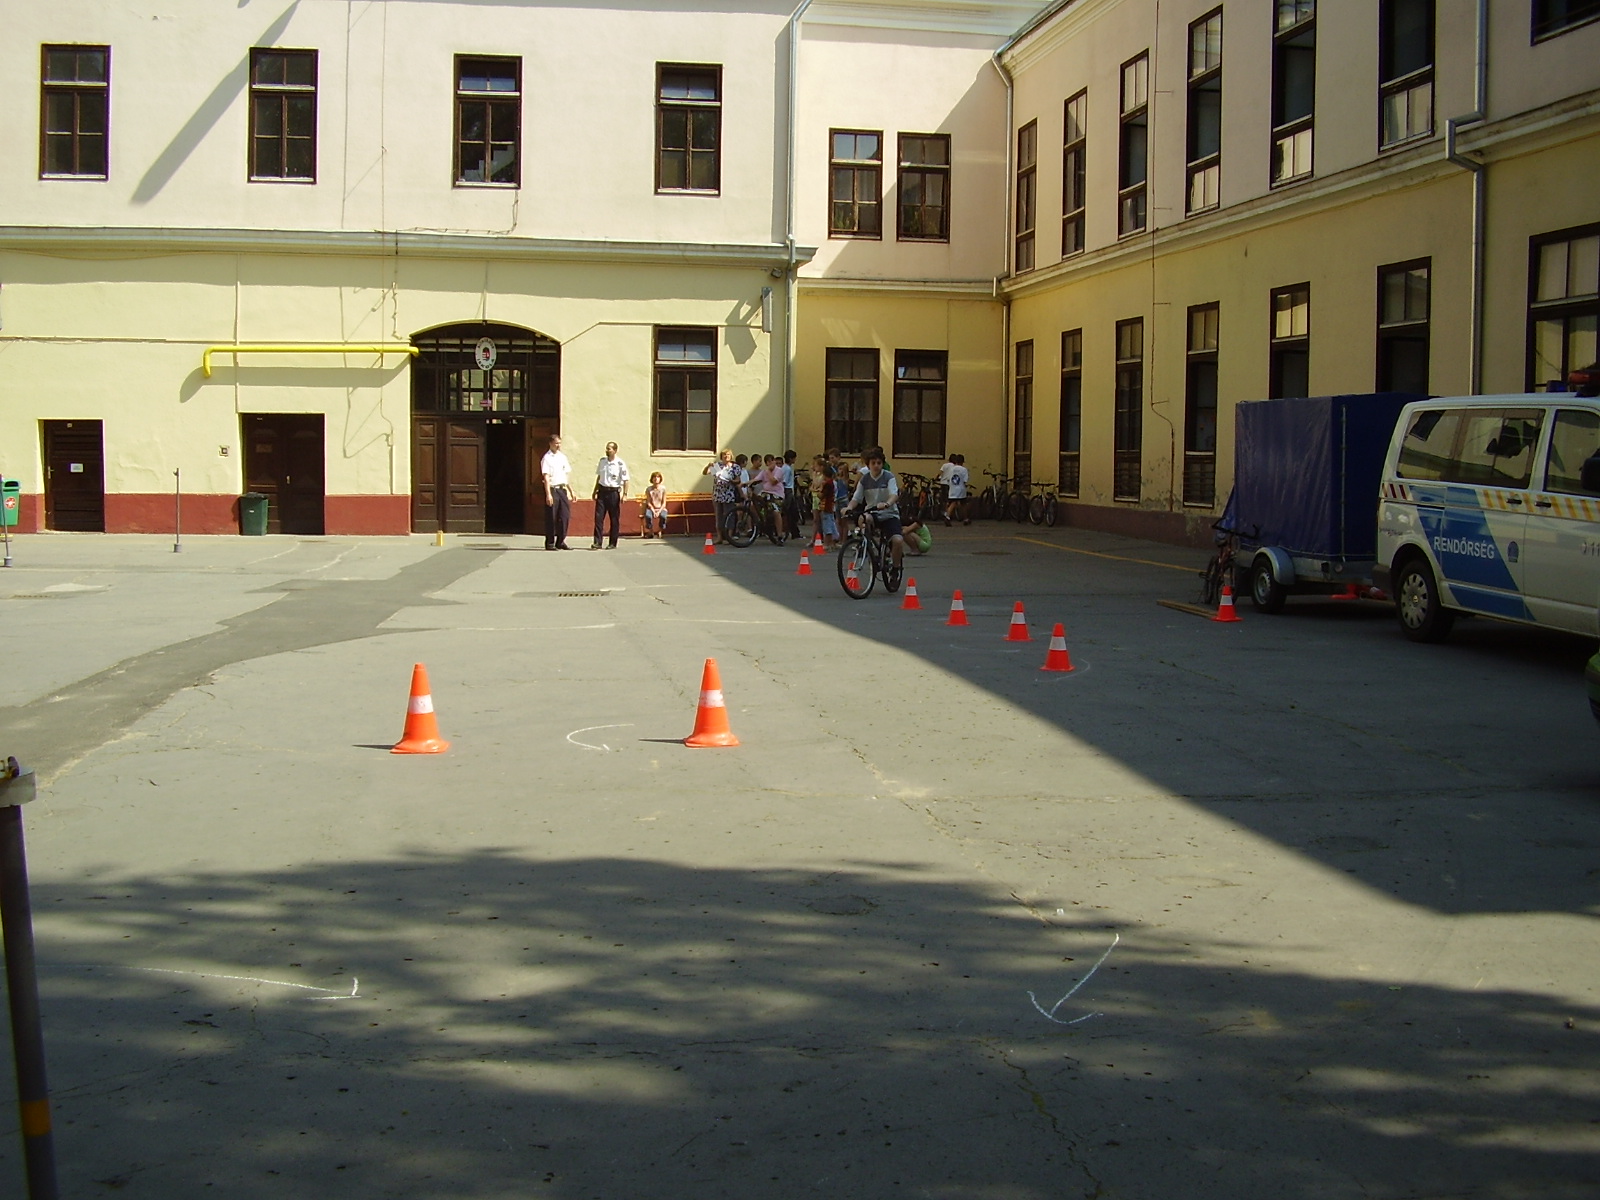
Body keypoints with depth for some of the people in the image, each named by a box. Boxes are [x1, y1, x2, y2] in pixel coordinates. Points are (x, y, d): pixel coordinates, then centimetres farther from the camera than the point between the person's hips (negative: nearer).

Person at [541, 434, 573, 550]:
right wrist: (548, 494, -19)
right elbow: (546, 477, -13)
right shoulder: (547, 458, -7)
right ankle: (550, 543, 8)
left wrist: (571, 491, 16)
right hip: (552, 489, -6)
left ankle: (561, 541, 15)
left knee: (565, 515, 5)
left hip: (562, 489, 6)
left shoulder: (562, 457, 14)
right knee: (551, 517, -1)